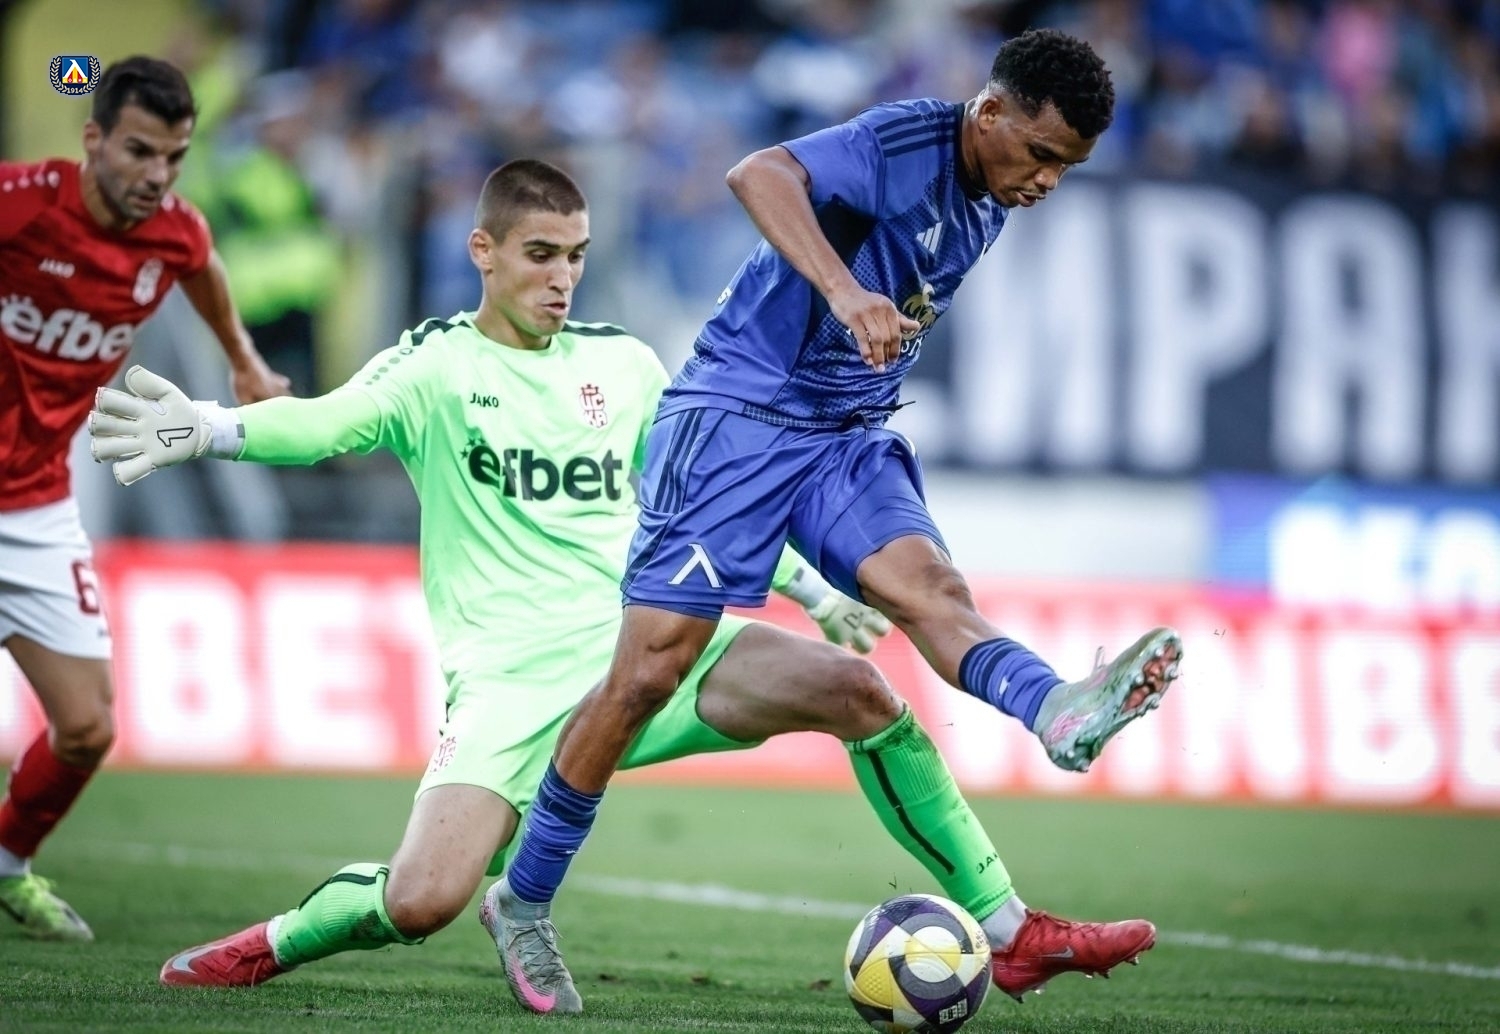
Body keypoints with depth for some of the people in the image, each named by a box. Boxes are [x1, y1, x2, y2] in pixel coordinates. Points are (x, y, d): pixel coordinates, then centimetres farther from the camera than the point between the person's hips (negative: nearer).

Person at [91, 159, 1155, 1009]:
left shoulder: (625, 364, 13)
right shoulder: (438, 364, -1)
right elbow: (333, 421, -20)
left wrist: (818, 594, 18)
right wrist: (216, 428, -40)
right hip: (513, 678, -4)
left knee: (855, 687, -19)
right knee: (420, 903, -23)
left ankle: (1006, 927, -10)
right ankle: (280, 942, 12)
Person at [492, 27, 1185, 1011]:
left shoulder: (989, 201, 10)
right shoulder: (908, 142, -17)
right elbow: (758, 174, -35)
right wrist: (845, 292, -47)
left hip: (846, 438, 7)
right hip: (739, 412, -7)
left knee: (932, 586, -22)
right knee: (649, 674, -6)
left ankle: (1062, 715, -51)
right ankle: (525, 900, 7)